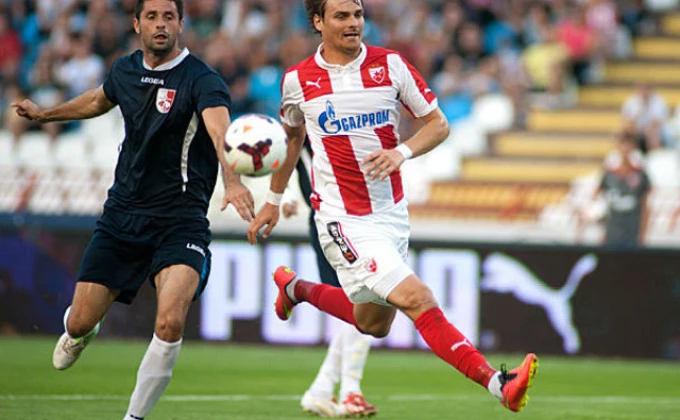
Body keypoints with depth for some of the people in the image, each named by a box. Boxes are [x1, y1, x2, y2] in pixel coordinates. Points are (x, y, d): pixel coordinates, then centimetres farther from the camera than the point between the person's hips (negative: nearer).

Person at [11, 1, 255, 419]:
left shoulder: (202, 80, -15)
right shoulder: (125, 71, 4)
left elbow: (220, 131, -35)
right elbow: (98, 100, 29)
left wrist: (232, 178, -55)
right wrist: (43, 113, 43)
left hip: (180, 222, -5)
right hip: (122, 213, 5)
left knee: (170, 323, -25)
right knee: (79, 323, 5)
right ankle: (81, 334, 45)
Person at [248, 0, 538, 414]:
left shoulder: (390, 65, -2)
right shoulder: (298, 80, -3)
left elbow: (438, 124, 3)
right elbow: (292, 136, 16)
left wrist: (401, 153, -16)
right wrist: (273, 201, 23)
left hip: (393, 213, 4)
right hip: (344, 220, -4)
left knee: (374, 323, 18)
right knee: (418, 299, -20)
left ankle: (296, 288, 43)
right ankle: (498, 384, -26)